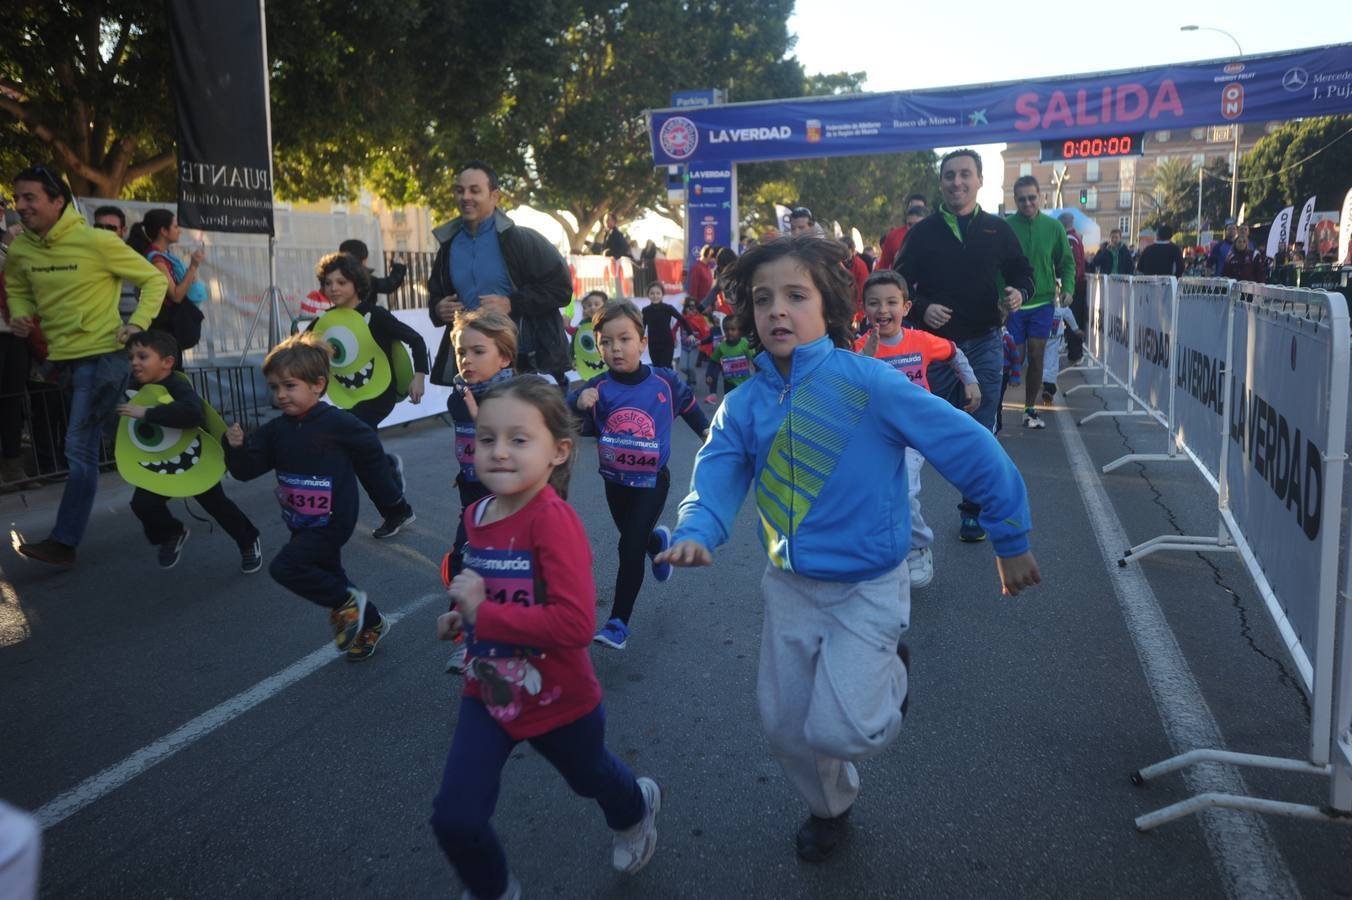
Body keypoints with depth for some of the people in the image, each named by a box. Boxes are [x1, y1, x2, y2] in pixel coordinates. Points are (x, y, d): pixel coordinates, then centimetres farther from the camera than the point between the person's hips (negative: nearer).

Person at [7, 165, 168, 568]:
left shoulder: (97, 241, -14)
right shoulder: (20, 249, 2)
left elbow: (155, 279, -6)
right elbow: (17, 289, 22)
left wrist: (138, 323, -17)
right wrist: (20, 314, 0)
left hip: (102, 356, -7)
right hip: (61, 359, 7)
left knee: (80, 450, -8)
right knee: (85, 448, 16)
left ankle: (63, 542, -3)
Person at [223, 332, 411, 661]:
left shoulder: (339, 424, -17)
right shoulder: (276, 430, 1)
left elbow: (371, 458, -7)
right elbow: (246, 470, 1)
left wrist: (392, 505, 0)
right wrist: (237, 447, -21)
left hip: (330, 523, -8)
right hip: (302, 525, 8)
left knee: (284, 568, -19)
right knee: (328, 577, 19)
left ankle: (347, 602, -2)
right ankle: (371, 625, 38)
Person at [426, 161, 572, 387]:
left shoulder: (522, 239, -8)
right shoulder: (449, 245, 10)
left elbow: (561, 288, -9)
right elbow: (435, 294, 25)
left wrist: (512, 304, -19)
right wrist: (438, 308, 1)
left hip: (529, 364, -5)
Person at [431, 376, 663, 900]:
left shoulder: (553, 520, -30)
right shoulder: (477, 515, -6)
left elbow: (576, 623, -38)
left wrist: (482, 613, -34)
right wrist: (461, 615, -2)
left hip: (558, 701, -5)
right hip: (488, 695, 5)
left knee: (590, 779, 25)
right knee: (454, 820, -2)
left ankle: (636, 809, 62)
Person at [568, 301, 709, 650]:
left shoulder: (663, 381, -12)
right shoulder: (598, 388, -13)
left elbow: (687, 402, 9)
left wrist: (705, 429, 20)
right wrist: (579, 404, -44)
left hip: (651, 481, -3)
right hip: (615, 481, 3)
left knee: (630, 548, -9)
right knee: (634, 539, 23)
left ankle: (618, 622, 1)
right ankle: (658, 540, 59)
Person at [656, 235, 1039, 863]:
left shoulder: (866, 381, -20)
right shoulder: (743, 405, -5)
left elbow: (969, 447, -17)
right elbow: (715, 480, -14)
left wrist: (1011, 538, -11)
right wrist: (695, 533, -37)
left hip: (867, 588, -4)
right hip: (790, 587, 5)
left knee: (838, 731, -11)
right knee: (784, 726, 16)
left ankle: (890, 676, 24)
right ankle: (829, 806, 48)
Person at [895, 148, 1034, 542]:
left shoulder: (997, 229, 7)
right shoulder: (922, 232, 3)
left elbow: (1022, 272, 15)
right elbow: (901, 284, 4)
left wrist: (1018, 292, -7)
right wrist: (922, 308, -15)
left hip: (984, 344, 1)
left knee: (979, 432, 3)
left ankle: (974, 510, 15)